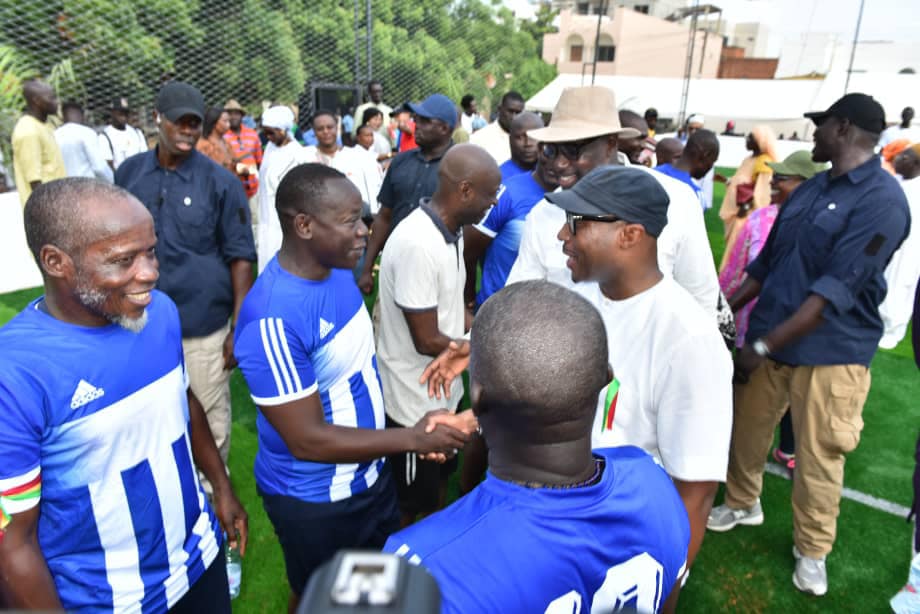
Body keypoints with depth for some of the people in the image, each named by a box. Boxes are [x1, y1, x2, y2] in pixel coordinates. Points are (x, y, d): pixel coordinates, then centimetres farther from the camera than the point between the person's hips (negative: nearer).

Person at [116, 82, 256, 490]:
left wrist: (239, 327, -9)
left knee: (210, 419, 11)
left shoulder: (220, 182, -8)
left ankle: (211, 490, 34)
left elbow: (240, 257, -6)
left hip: (203, 325, -3)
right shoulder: (129, 173, 3)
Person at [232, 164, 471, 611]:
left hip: (369, 472, 7)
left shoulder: (336, 266, -7)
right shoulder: (273, 319, -32)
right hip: (313, 499, -7)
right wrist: (412, 438, -24)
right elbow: (307, 440, -27)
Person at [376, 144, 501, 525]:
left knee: (438, 483, 29)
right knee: (407, 506, 15)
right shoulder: (417, 245, -30)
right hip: (415, 401, -9)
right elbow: (428, 341, -25)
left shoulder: (449, 230, 0)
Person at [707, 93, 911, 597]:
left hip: (829, 349, -6)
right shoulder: (809, 189, 9)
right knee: (746, 427, 16)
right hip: (770, 334, 7)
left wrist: (763, 346, -24)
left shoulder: (882, 201, -16)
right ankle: (742, 503, 41)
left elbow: (836, 291, -23)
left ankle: (811, 550, 28)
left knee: (817, 453, 7)